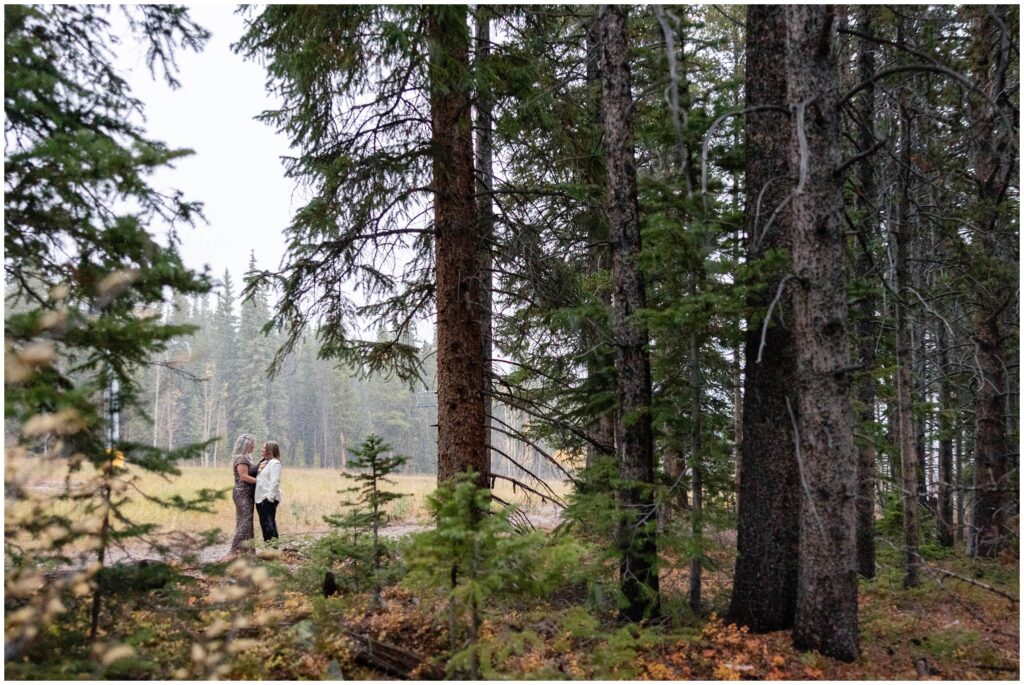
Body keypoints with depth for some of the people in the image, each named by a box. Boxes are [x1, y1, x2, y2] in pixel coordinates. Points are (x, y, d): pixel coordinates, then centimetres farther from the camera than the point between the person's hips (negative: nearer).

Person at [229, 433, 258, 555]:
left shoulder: (246, 458, 17)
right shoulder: (241, 459, -14)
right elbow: (244, 476, -19)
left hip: (246, 494, 10)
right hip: (243, 494, -10)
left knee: (246, 521, 11)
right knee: (245, 521, -10)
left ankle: (244, 548, 15)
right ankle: (235, 549, -10)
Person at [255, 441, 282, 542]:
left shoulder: (274, 463, -10)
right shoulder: (262, 463, 18)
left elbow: (275, 481, -19)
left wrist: (270, 497, -22)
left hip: (268, 499, -9)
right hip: (260, 498, 9)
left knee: (268, 523, -9)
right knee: (264, 523, 13)